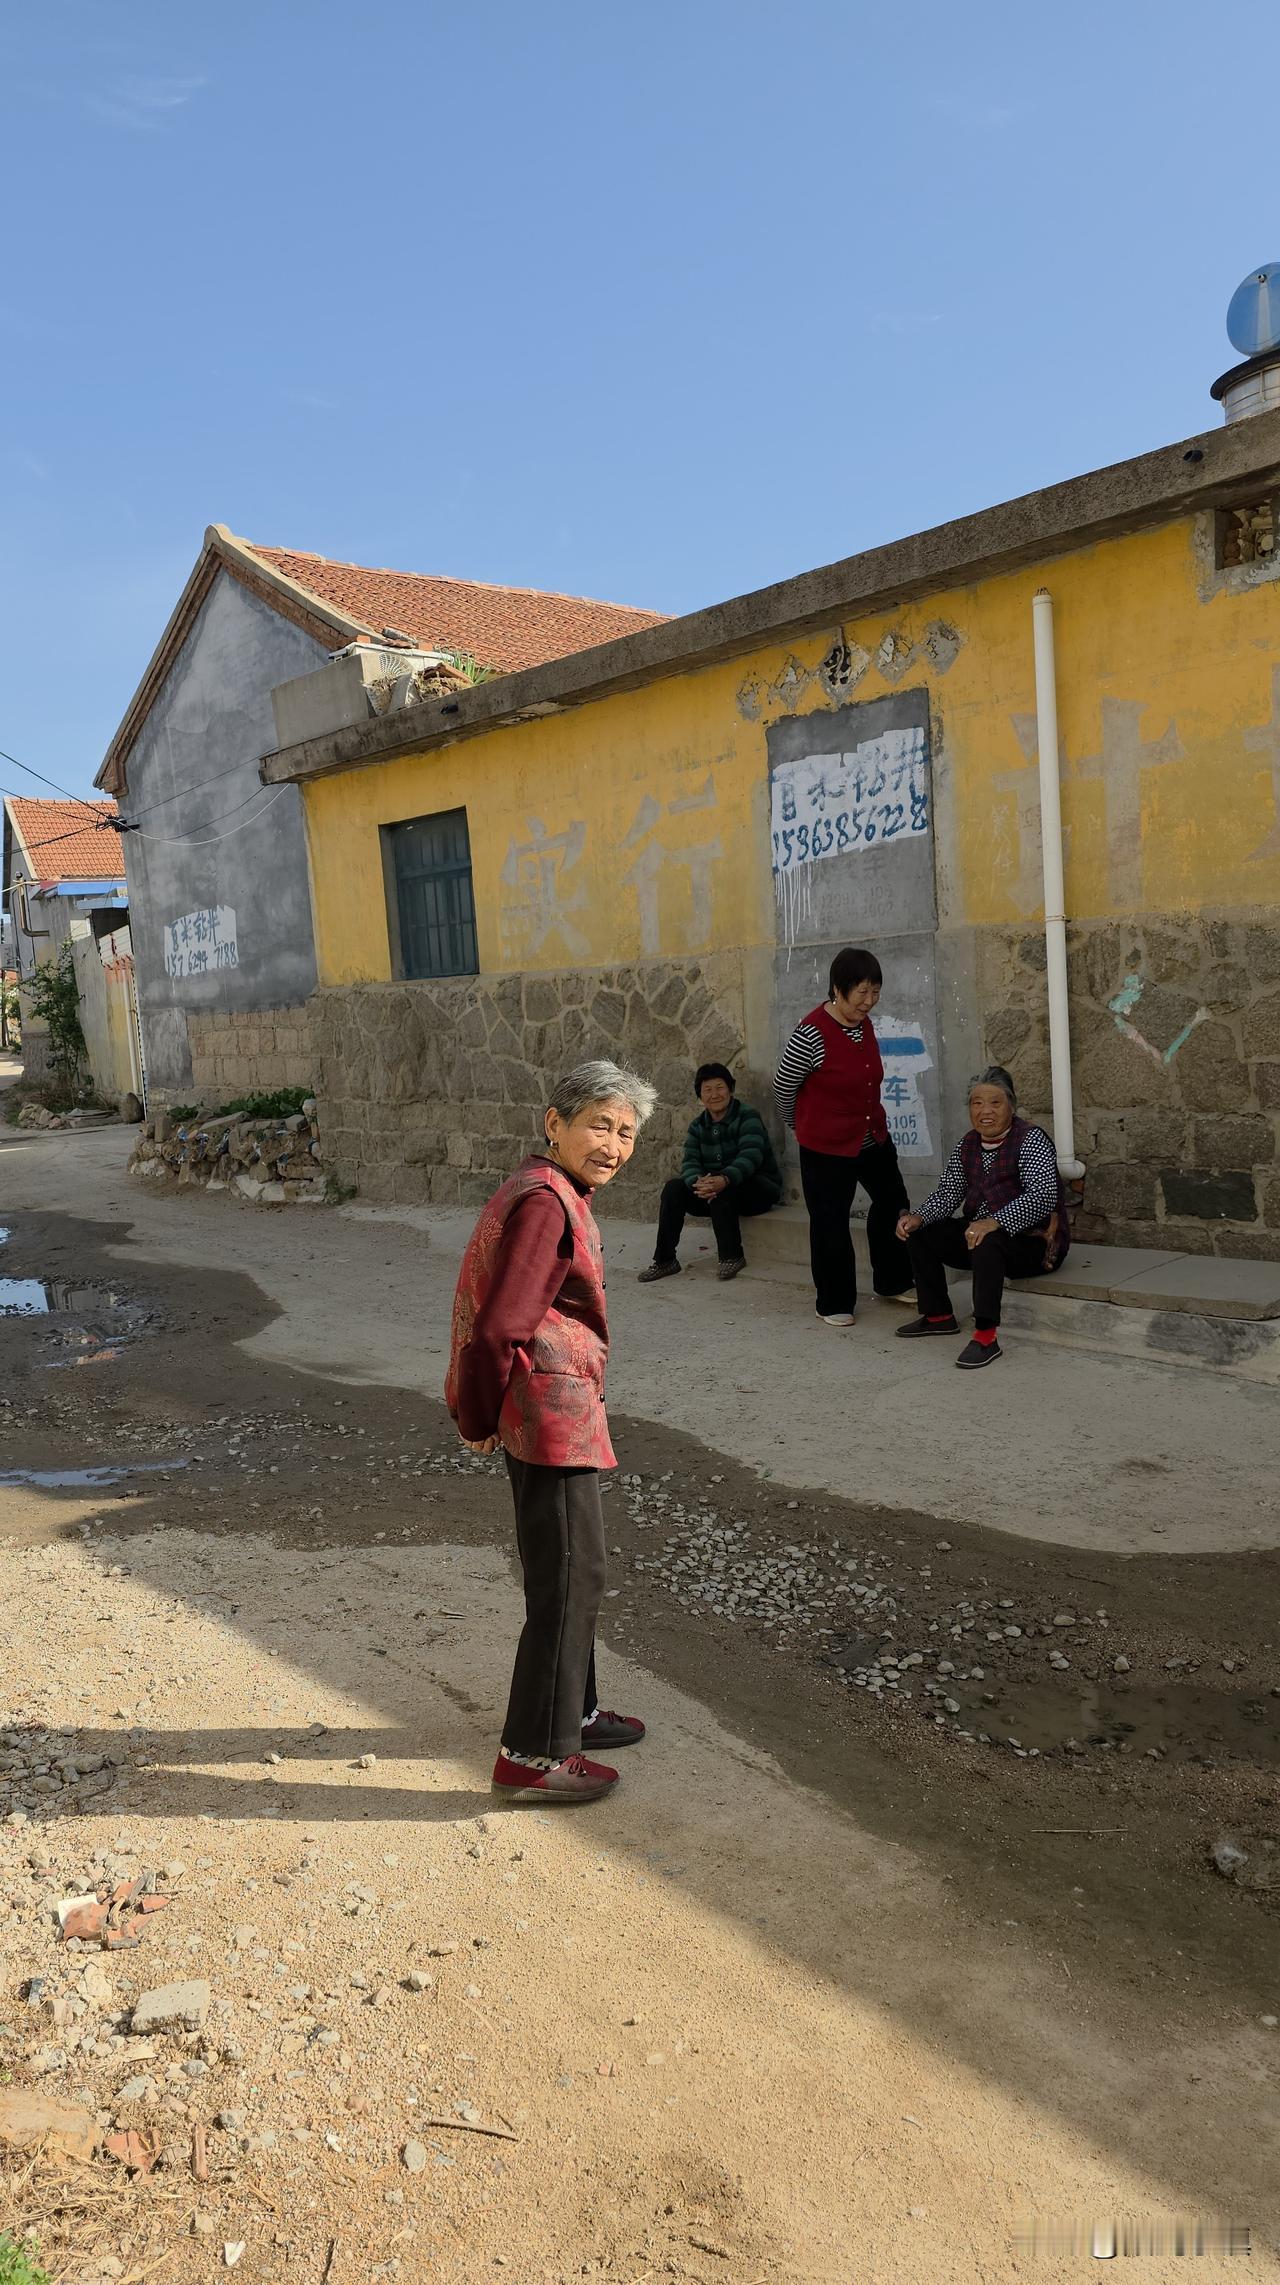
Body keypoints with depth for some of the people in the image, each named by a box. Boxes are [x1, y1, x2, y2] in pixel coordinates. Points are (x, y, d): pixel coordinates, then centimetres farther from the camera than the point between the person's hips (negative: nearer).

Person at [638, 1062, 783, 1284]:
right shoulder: (698, 1127, 9)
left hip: (759, 1188, -6)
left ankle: (732, 1255, -21)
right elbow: (690, 1162, -5)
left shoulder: (748, 1116, -9)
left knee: (721, 1191, -35)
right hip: (717, 1186, 6)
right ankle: (664, 1259, -15)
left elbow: (750, 1155, -25)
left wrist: (725, 1179, -44)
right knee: (673, 1187, -16)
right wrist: (697, 1182, -31)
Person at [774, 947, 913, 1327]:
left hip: (872, 1137, 8)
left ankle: (892, 1283, 36)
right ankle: (834, 1304, 20)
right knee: (830, 1223, 4)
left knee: (892, 1203, 17)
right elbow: (784, 1086, -10)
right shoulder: (812, 1032, -22)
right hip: (826, 1146, -7)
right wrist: (804, 1126, 6)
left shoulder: (864, 1023, 0)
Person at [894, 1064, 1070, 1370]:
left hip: (1035, 1243, -8)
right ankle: (938, 1316, 15)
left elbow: (1043, 1197, -29)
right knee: (921, 1235, 2)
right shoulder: (968, 1144, 6)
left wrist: (993, 1223, -41)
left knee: (987, 1244, -37)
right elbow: (947, 1193, 8)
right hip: (982, 1232, 8)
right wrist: (918, 1218, -12)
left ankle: (986, 1337, -33)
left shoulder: (1031, 1139, -16)